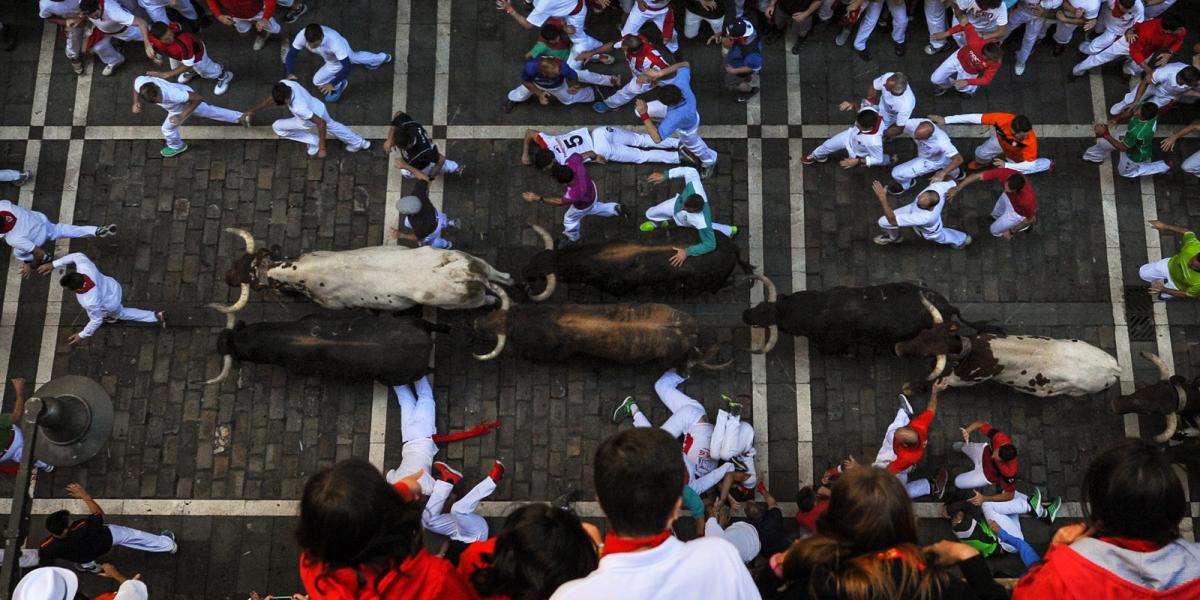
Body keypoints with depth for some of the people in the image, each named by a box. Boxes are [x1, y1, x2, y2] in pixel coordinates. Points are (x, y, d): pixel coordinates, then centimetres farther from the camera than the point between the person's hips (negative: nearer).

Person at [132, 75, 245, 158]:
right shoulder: (140, 82, -34)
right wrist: (136, 103, -17)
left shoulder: (171, 94, -48)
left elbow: (198, 98, -35)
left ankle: (177, 147, 49)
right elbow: (137, 83, -6)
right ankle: (238, 117, 48)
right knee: (208, 110, 27)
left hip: (185, 104, -5)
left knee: (168, 128, 14)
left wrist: (182, 116, -35)